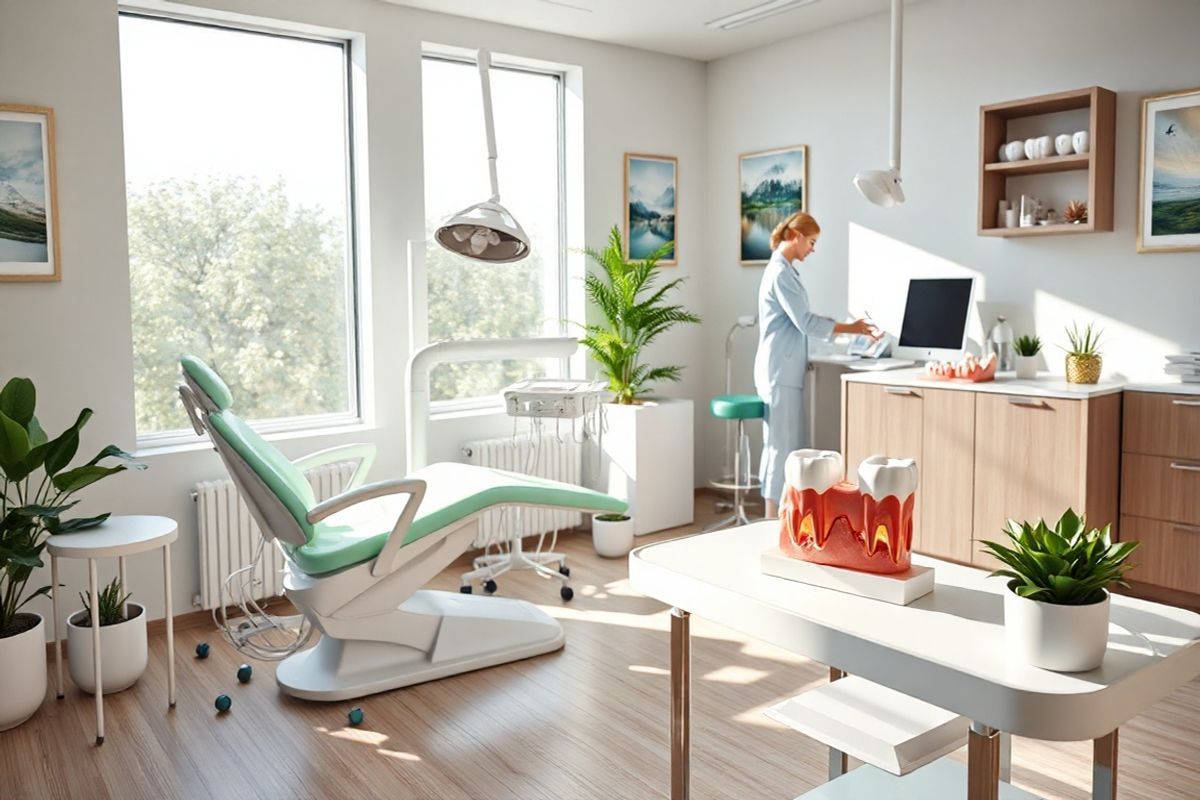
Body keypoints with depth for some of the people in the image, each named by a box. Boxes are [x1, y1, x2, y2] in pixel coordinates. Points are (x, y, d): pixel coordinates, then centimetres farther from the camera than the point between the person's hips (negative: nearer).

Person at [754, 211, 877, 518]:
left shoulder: (785, 270, 16)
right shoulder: (780, 272, -15)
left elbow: (800, 320, 19)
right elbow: (805, 322, -17)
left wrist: (846, 327, 13)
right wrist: (851, 328, -9)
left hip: (785, 370, 10)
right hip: (780, 371, -10)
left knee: (788, 446, 12)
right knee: (782, 446, -6)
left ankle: (778, 516, 18)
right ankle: (774, 519, 0)